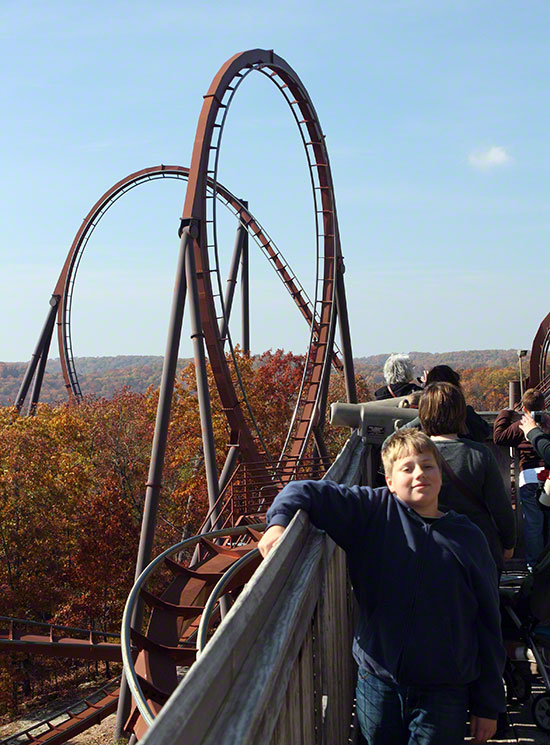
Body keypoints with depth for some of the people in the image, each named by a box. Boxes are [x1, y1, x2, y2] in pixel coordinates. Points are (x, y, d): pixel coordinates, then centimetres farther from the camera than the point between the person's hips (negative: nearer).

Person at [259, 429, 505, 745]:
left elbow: (487, 622, 5)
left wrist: (488, 706, 6)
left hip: (444, 694, 0)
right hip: (378, 684, 1)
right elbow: (306, 492, -2)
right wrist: (280, 520, -25)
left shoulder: (468, 538, 2)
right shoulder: (374, 512, -1)